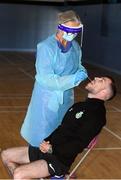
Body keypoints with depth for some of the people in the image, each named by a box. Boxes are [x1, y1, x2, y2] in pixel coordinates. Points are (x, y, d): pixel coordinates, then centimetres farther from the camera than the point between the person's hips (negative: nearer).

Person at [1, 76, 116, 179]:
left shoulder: (97, 113, -14)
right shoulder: (80, 106, 17)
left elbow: (79, 145, -20)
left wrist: (52, 149, -22)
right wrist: (47, 141, 3)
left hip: (60, 159, -10)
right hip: (47, 149, 10)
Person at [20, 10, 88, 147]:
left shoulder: (75, 46, -4)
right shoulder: (46, 47, -22)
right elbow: (46, 79, -25)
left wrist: (81, 72, -12)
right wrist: (73, 79, -31)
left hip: (66, 97, 5)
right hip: (48, 97, -5)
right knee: (43, 131, 11)